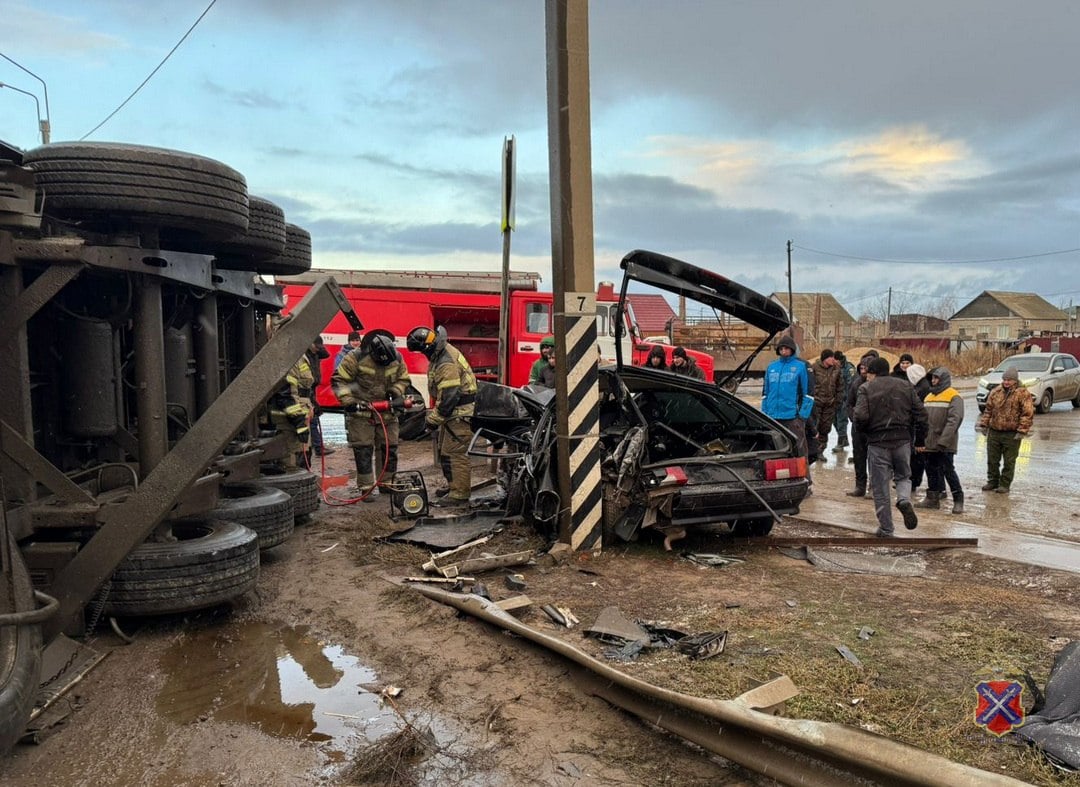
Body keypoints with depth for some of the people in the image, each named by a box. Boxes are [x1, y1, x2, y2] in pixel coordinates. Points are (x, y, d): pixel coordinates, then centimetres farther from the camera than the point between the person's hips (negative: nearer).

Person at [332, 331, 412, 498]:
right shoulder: (355, 357, -17)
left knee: (390, 448, 8)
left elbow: (403, 380, 11)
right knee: (363, 450, -4)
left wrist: (397, 394, -7)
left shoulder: (397, 358, -4)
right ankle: (366, 487, 3)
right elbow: (338, 380, -12)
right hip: (360, 411, -4)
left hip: (386, 410, 4)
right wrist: (348, 401, -20)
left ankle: (387, 483, 22)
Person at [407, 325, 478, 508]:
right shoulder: (441, 354, 9)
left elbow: (448, 397, -26)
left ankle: (460, 495, -6)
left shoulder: (447, 364, -25)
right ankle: (454, 486, 31)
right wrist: (435, 413, 19)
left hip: (461, 414, -11)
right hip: (454, 412, 11)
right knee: (444, 450, 19)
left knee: (455, 453, -10)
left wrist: (434, 419, -15)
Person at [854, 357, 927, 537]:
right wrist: (920, 440, 14)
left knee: (881, 488, 6)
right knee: (903, 476, 24)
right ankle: (904, 500, -8)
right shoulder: (905, 386, 9)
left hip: (878, 443, -3)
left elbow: (861, 416, -17)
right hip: (902, 441, 3)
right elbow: (920, 414, 6)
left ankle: (886, 530, 10)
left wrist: (866, 432, 4)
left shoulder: (866, 388, -4)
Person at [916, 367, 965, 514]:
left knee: (948, 471, -5)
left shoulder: (954, 397, -7)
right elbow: (923, 418, 18)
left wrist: (943, 441, -24)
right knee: (931, 471, 12)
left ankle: (958, 500, 5)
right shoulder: (928, 396, 17)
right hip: (928, 443, 7)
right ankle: (932, 498, 22)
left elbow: (954, 420, -17)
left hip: (944, 445, -7)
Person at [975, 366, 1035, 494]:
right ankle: (992, 481, 25)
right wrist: (983, 424, 9)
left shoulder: (1023, 393, -7)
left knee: (1009, 461, 4)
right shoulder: (996, 392, 8)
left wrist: (1022, 430, -16)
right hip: (994, 432, 5)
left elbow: (1028, 413, -11)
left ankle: (1005, 485, 14)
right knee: (992, 459, 11)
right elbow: (988, 410, 15)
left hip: (1012, 434, -5)